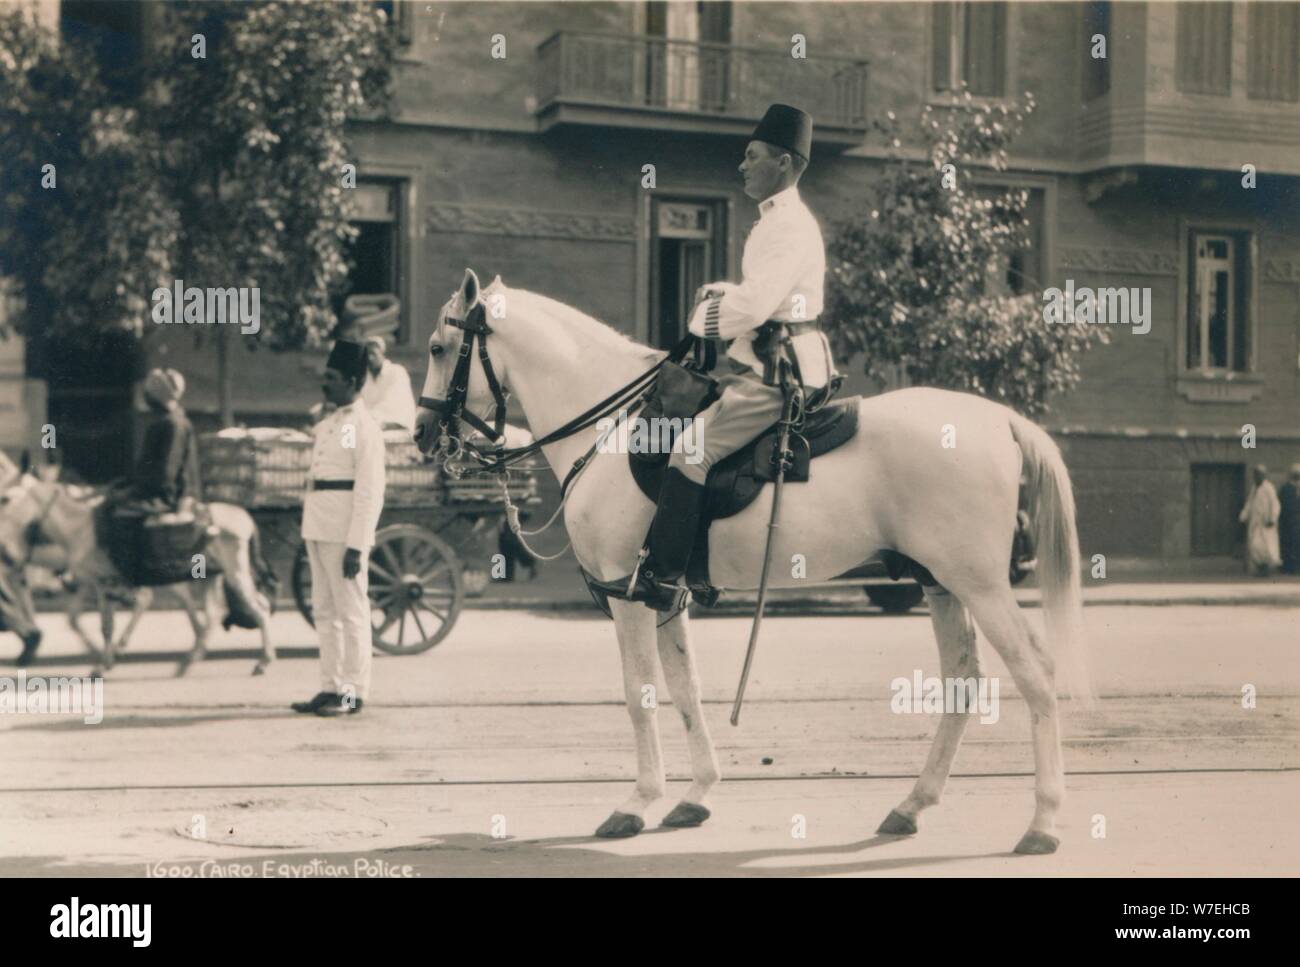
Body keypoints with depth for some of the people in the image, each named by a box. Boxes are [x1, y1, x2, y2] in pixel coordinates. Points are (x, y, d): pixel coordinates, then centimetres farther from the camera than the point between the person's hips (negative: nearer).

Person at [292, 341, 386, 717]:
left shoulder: (365, 428, -10)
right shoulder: (327, 425, 16)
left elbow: (370, 491, -15)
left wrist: (357, 545, -19)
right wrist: (309, 537, 16)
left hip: (344, 534, -9)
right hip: (319, 529, 9)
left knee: (351, 612, -3)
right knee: (324, 612, 11)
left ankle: (354, 692, 2)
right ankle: (330, 688, 17)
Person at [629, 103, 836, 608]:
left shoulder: (788, 226, -15)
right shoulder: (781, 221, 19)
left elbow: (753, 306, -24)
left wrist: (703, 318, -8)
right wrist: (722, 292, 11)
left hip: (777, 374, -12)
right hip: (770, 364, 12)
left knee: (693, 449, -18)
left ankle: (660, 576, -17)